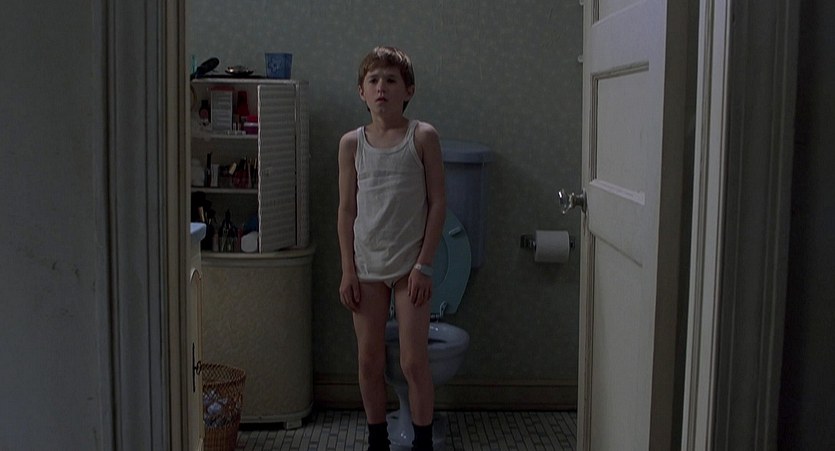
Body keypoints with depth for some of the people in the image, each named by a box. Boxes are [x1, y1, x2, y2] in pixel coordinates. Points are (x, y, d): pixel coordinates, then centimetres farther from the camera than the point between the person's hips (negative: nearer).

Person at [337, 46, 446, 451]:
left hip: (409, 265, -3)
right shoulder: (351, 143, 3)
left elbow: (437, 203, -5)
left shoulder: (422, 137, -4)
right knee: (370, 360, 10)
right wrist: (348, 271, 0)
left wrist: (423, 265, -10)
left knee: (414, 361, 0)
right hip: (367, 266, 3)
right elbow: (347, 210, 5)